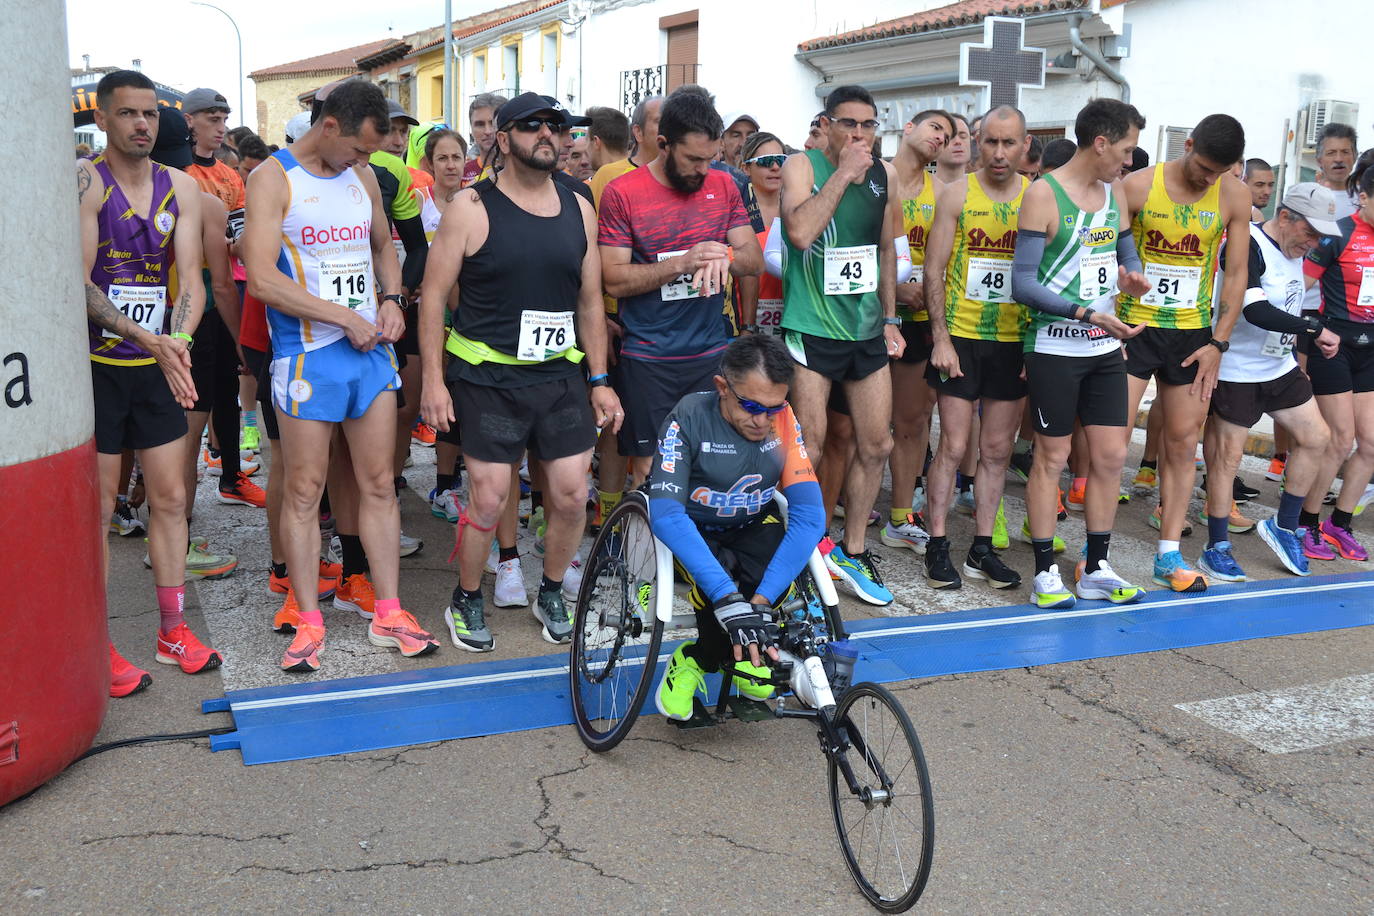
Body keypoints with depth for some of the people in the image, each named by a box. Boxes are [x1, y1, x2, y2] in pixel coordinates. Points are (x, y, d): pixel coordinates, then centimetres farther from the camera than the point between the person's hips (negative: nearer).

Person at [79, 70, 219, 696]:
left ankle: (173, 631, 21)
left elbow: (190, 278, -3)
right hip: (95, 364, -5)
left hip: (158, 366, 5)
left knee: (170, 498, 9)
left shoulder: (181, 187, 5)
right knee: (96, 508, 2)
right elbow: (79, 283, -18)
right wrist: (144, 337, -29)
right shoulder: (84, 182, -10)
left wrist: (177, 341, -22)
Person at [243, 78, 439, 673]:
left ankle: (387, 613, 16)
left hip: (371, 351, 5)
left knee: (379, 484, 8)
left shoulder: (362, 176, 11)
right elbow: (262, 278, -17)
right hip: (307, 354, -5)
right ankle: (307, 620, 13)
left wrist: (392, 299, 5)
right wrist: (346, 318, -16)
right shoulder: (273, 178, -8)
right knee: (304, 491, 2)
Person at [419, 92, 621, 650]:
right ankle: (467, 600, 21)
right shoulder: (472, 208, -5)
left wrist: (599, 380, 9)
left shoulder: (578, 210, 8)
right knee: (489, 499, -2)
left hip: (561, 375, 4)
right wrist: (433, 379, -9)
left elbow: (590, 300, 12)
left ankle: (551, 593, 27)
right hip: (487, 378, -4)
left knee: (571, 495, 3)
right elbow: (434, 294, -4)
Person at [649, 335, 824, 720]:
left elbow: (809, 514, -25)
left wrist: (761, 600, -37)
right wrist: (728, 600, -48)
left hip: (753, 527, 3)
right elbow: (665, 514, -37)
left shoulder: (783, 421, -17)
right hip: (695, 532, -3)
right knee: (717, 590, -34)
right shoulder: (691, 417, -26)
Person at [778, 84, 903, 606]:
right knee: (808, 452, -4)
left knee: (876, 446, 9)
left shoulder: (884, 176, 9)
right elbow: (800, 231, -24)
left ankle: (852, 553, 24)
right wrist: (843, 172, -19)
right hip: (811, 329, -6)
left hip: (867, 331, 6)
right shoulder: (803, 166, -6)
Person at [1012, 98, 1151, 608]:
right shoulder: (1043, 195, -11)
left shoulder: (1114, 193, 11)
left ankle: (1096, 570, 19)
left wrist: (1132, 277, -2)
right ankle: (1045, 572, 12)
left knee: (1111, 455, 8)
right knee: (1052, 456, 2)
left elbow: (1127, 251, 23)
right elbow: (1022, 282, -17)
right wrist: (1087, 314, -24)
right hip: (1055, 349, -7)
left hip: (1104, 348, 7)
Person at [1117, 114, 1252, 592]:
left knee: (1182, 442, 6)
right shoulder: (1138, 186, -9)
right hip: (1133, 327, -3)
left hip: (1192, 333, 3)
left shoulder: (1234, 196, -1)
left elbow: (1235, 273, 4)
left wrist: (1218, 342, -2)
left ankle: (1168, 555, 15)